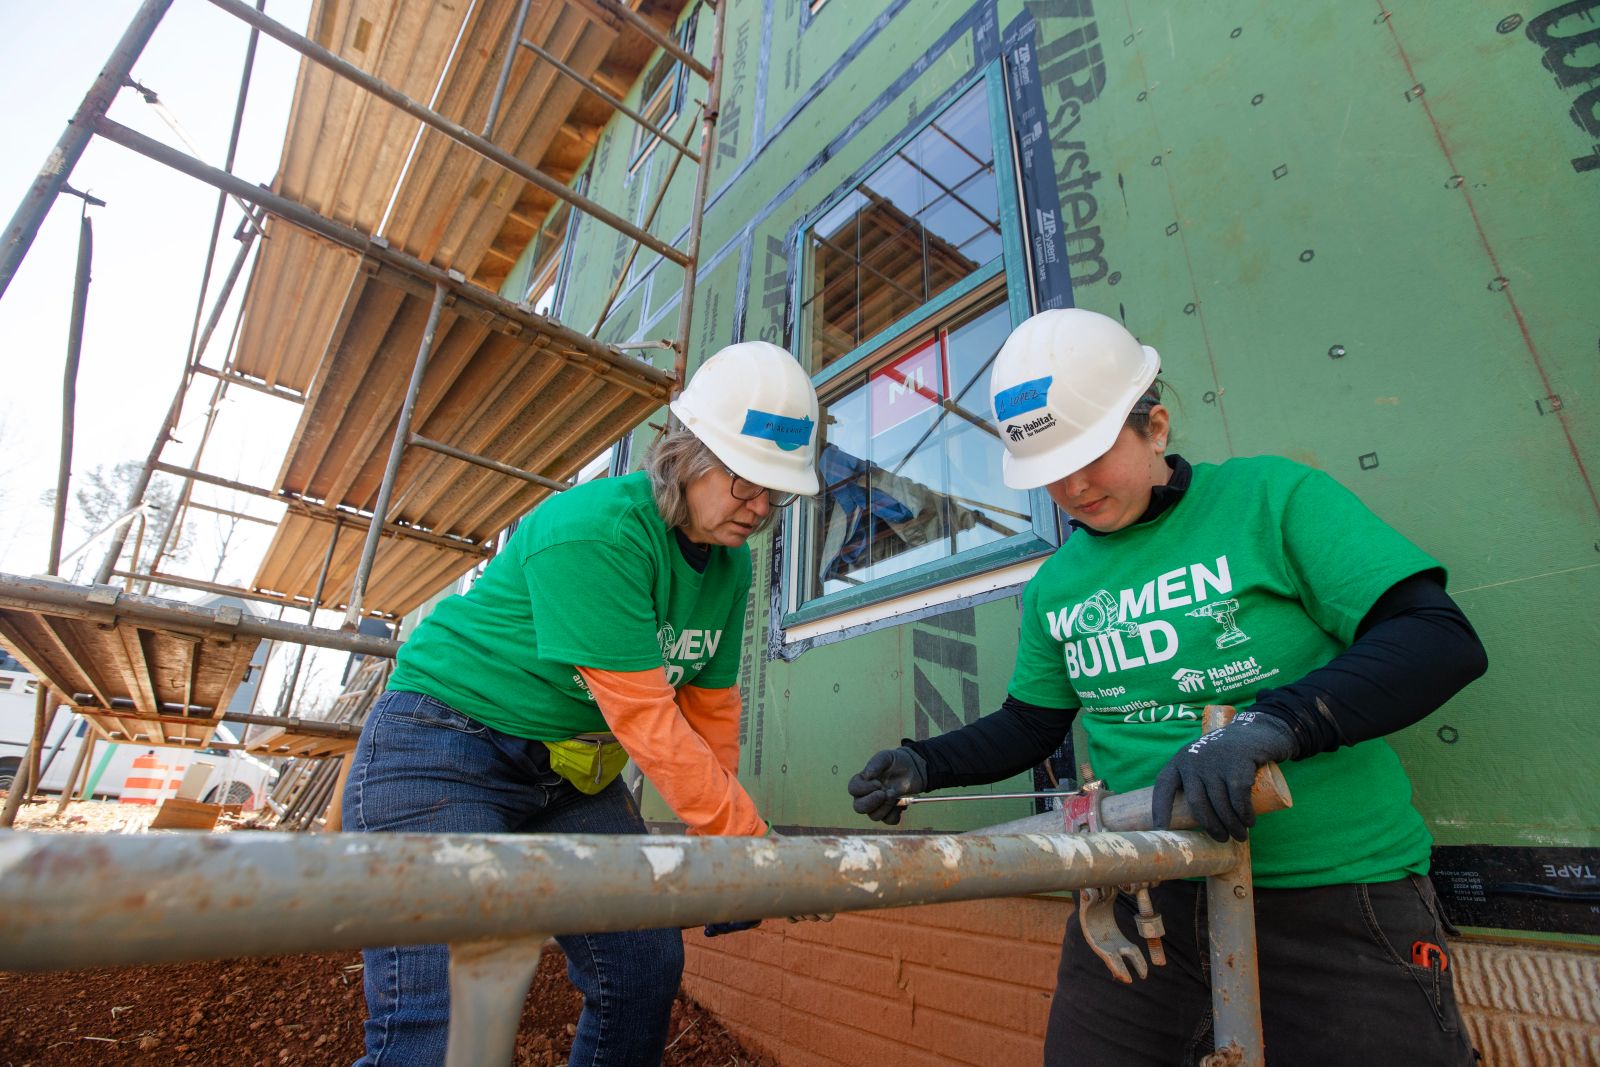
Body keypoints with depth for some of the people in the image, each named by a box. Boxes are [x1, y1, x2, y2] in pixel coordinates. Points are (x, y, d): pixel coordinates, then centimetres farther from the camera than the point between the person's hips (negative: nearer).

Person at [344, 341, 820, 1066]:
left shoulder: (730, 565, -1)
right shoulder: (596, 530, -27)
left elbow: (711, 709, 4)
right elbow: (643, 716, -28)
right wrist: (745, 835, -20)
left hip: (572, 770, 8)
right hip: (444, 747, -7)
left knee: (647, 971, 8)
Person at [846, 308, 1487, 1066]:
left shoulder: (1274, 498, -8)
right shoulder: (1054, 587, 5)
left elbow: (1443, 640, -15)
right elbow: (1029, 724, 12)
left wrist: (1272, 722, -32)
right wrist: (924, 764, -3)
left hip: (1334, 893, -3)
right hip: (1140, 895, 4)